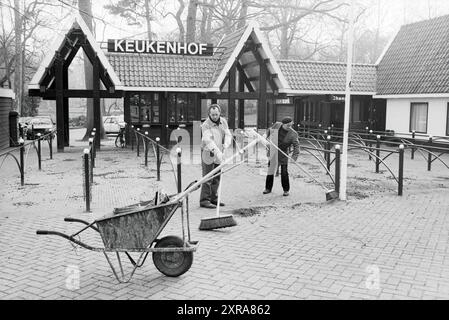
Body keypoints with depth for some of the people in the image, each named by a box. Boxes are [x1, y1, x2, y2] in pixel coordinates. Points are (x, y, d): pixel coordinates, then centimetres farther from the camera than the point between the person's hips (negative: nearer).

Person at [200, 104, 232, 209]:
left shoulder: (223, 121, 3)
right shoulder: (205, 125, -17)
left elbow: (228, 134, -3)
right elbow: (208, 140, -30)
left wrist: (226, 145, -25)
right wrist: (216, 151, -43)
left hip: (218, 154, 6)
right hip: (208, 153, -6)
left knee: (216, 178, 11)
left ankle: (213, 198, 22)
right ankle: (204, 200, -2)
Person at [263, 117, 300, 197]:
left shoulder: (293, 134, -17)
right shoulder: (276, 125, -9)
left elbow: (296, 145, -21)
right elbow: (270, 131, 12)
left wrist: (294, 156, -34)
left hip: (283, 155, -3)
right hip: (273, 153, 3)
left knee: (284, 173, -5)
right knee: (270, 171, 10)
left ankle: (286, 190, 11)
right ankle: (268, 188, 25)